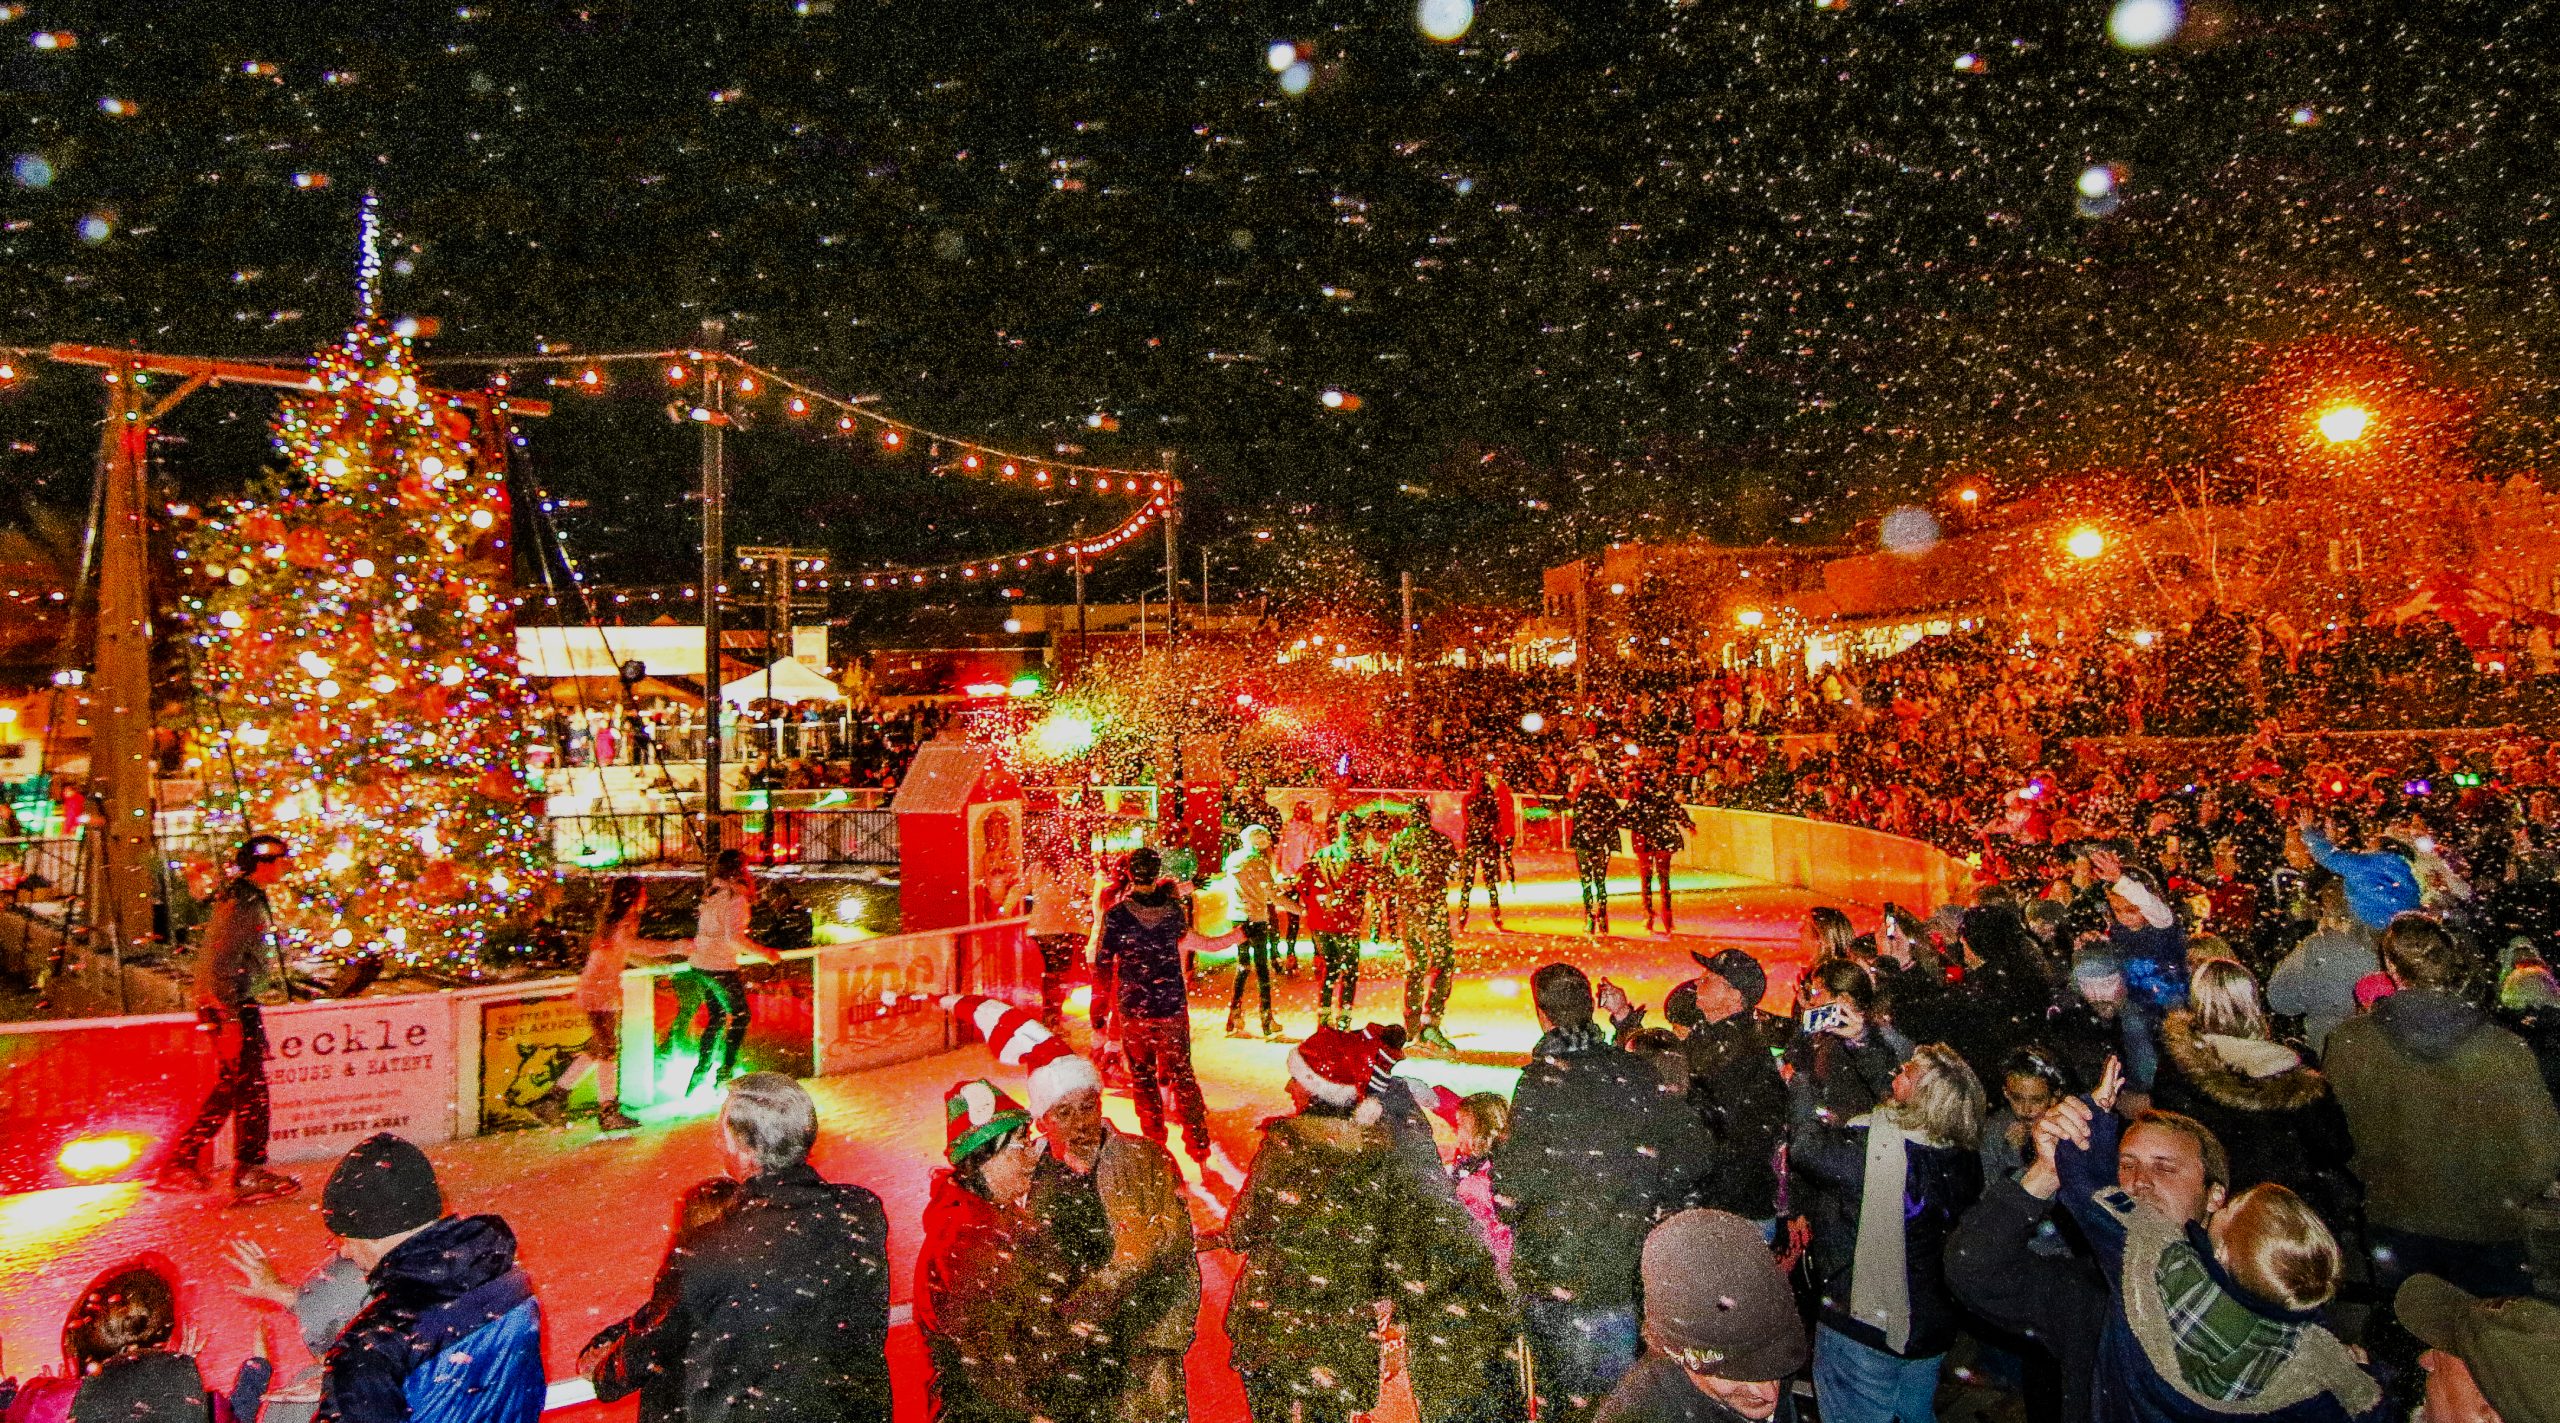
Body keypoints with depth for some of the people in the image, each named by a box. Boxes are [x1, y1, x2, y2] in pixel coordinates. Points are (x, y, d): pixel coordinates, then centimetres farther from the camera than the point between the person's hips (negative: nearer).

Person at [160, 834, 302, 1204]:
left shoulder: (253, 900, 16)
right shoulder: (239, 903, -17)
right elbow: (219, 965, -22)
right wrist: (230, 1019, -24)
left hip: (241, 1006, 10)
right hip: (232, 1007, -10)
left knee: (233, 1087, 16)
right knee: (251, 1089, -6)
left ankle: (180, 1162, 24)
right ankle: (249, 1175, -1)